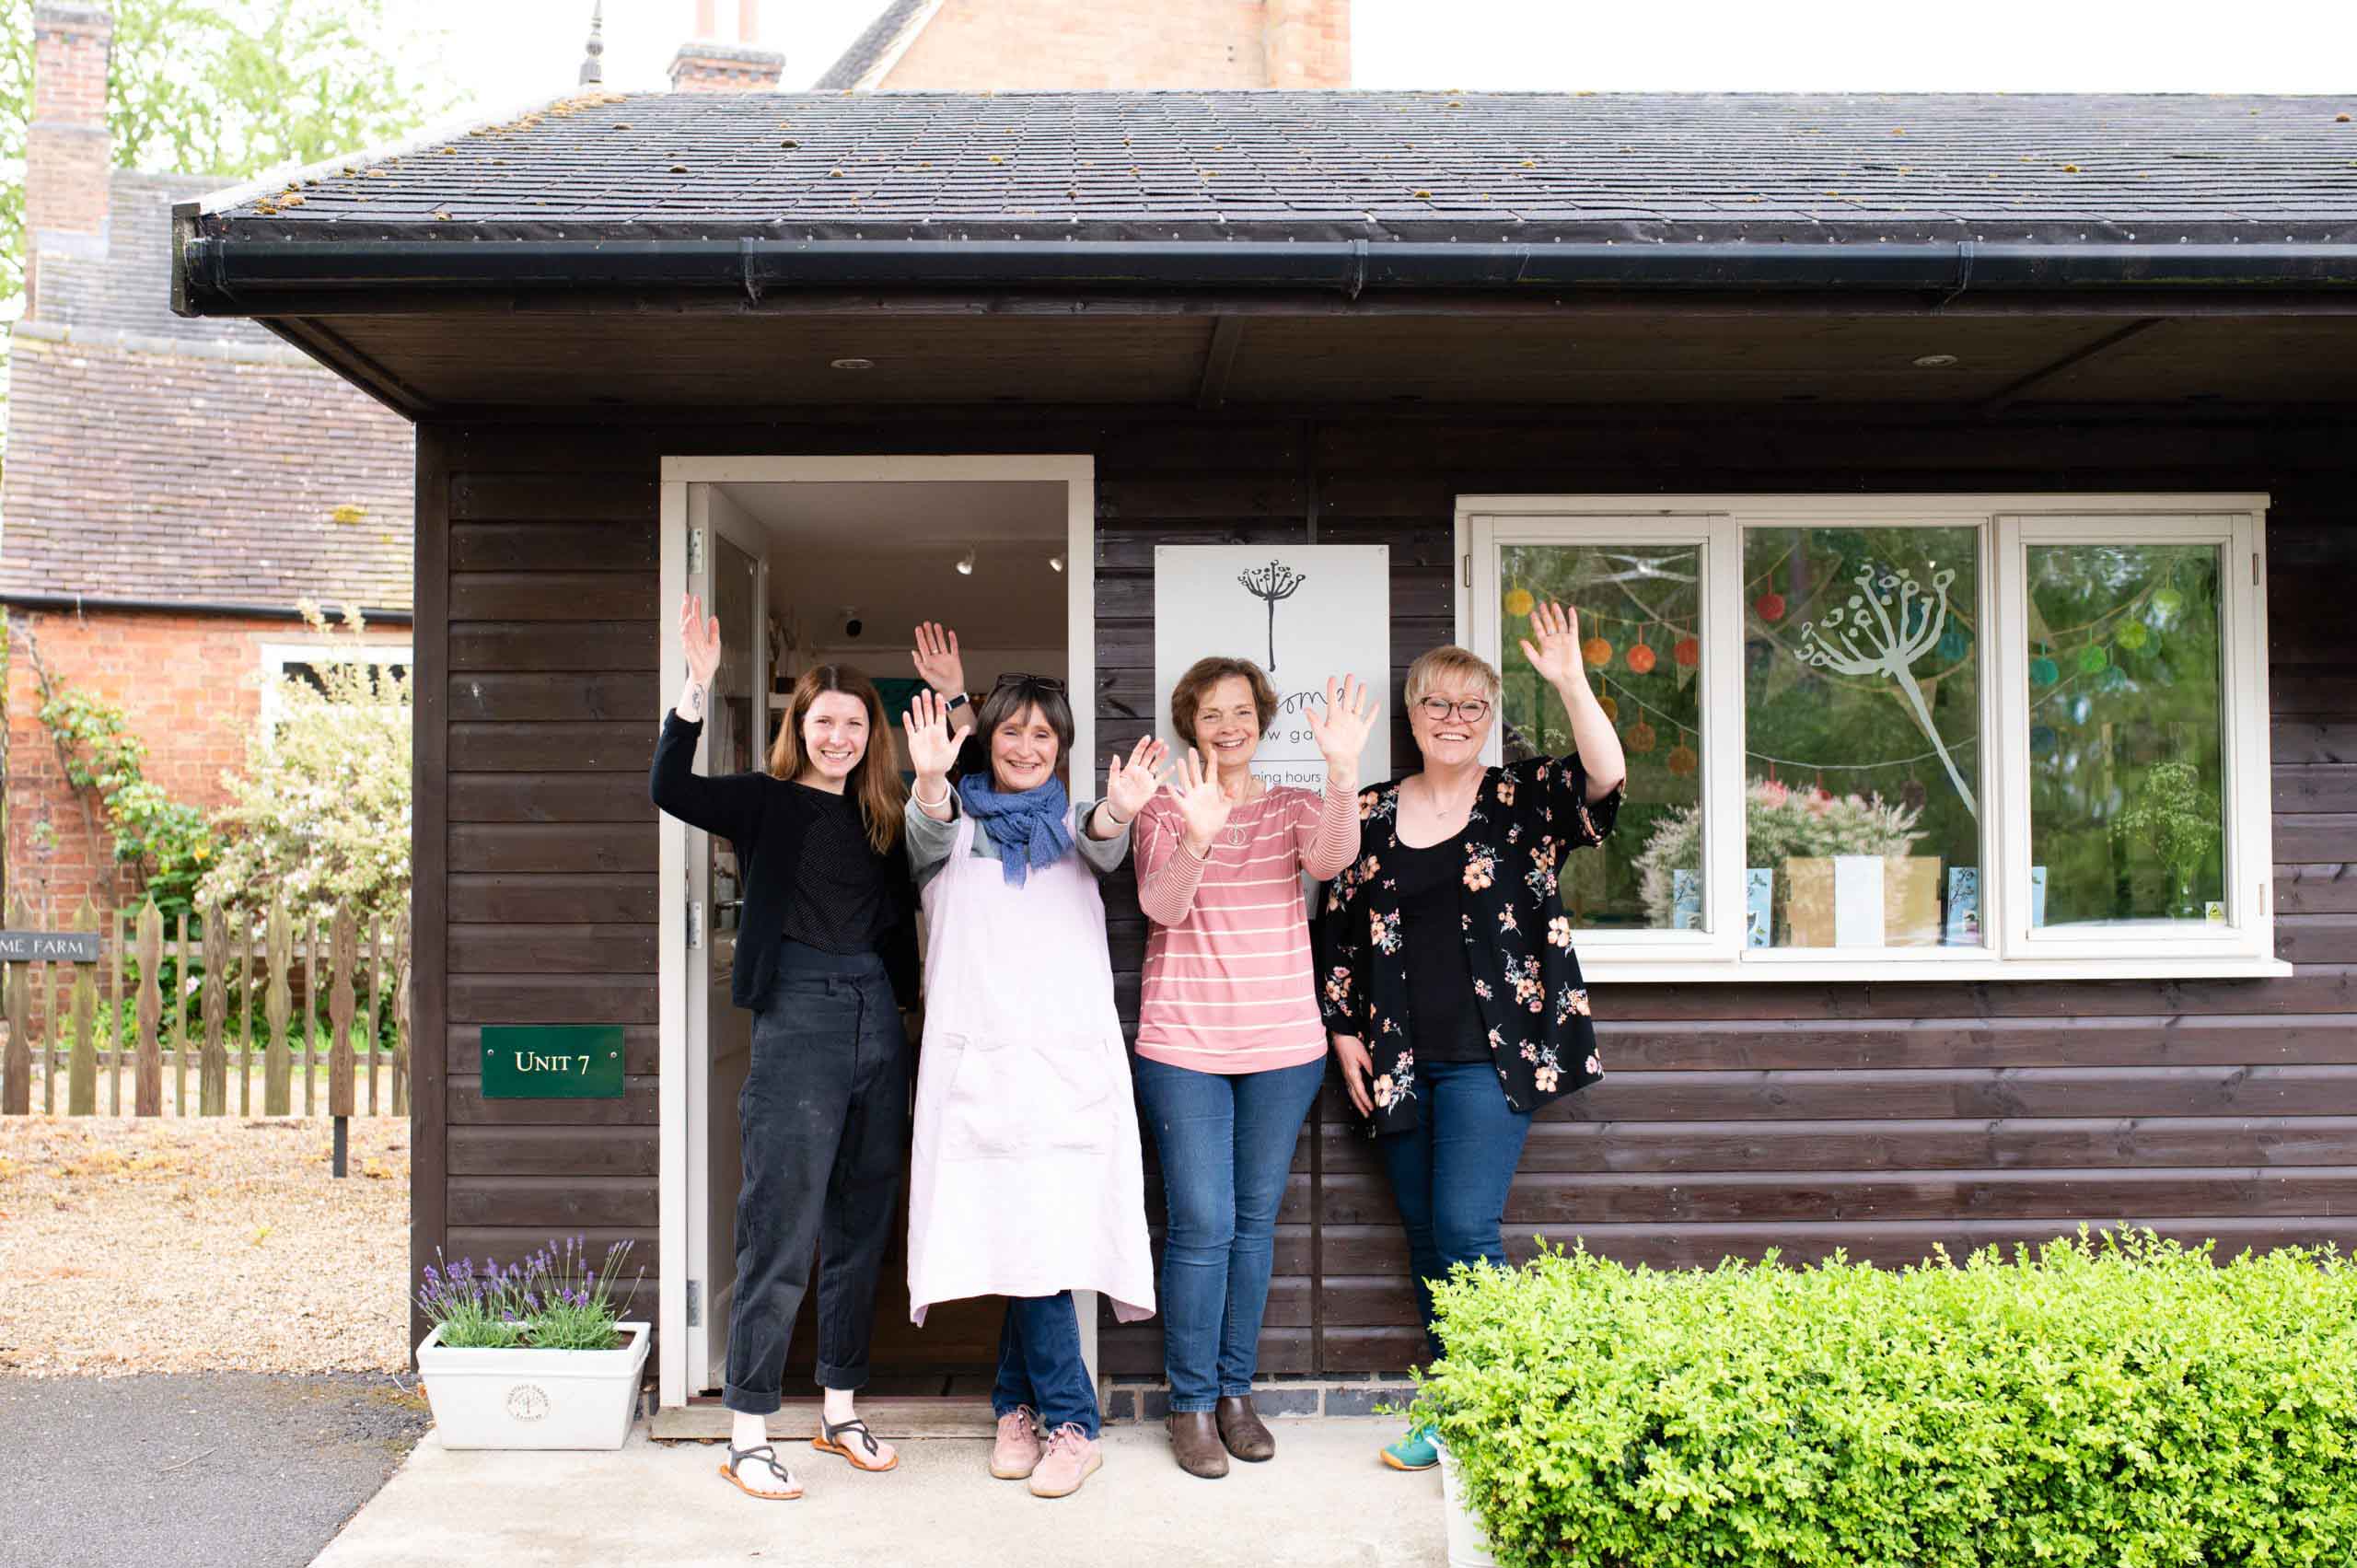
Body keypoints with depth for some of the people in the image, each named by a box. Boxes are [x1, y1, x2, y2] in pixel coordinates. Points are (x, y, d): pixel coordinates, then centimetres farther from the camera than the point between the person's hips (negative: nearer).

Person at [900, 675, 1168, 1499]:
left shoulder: (1073, 821, 15)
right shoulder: (957, 821, 13)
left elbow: (1103, 849, -8)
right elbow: (928, 832, -11)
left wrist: (1117, 812, -33)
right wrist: (930, 781, -34)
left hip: (1070, 1053, 1)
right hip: (979, 1051, 0)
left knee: (1044, 1228, -5)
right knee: (1018, 1228, -4)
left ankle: (1019, 1400, 13)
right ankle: (1070, 1419, 8)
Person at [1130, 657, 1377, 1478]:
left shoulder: (1293, 808, 6)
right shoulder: (1165, 809, 1)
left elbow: (1331, 857, -17)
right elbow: (1161, 904, -16)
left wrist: (1343, 769, -35)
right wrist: (1196, 839, -36)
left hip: (1283, 1045, 2)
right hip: (1184, 1047, -2)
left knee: (1255, 1223, 10)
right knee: (1202, 1225, -4)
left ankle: (1235, 1391, 23)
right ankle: (1191, 1403, 10)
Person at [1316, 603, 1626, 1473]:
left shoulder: (1524, 799, 1)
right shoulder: (1373, 813, 9)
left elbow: (1605, 780, -18)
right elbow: (1338, 928, 12)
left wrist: (1571, 685, -28)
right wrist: (1343, 1031, 6)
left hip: (1491, 1054, -4)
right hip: (1399, 1064, 4)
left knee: (1465, 1228, -12)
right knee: (1425, 1236, 10)